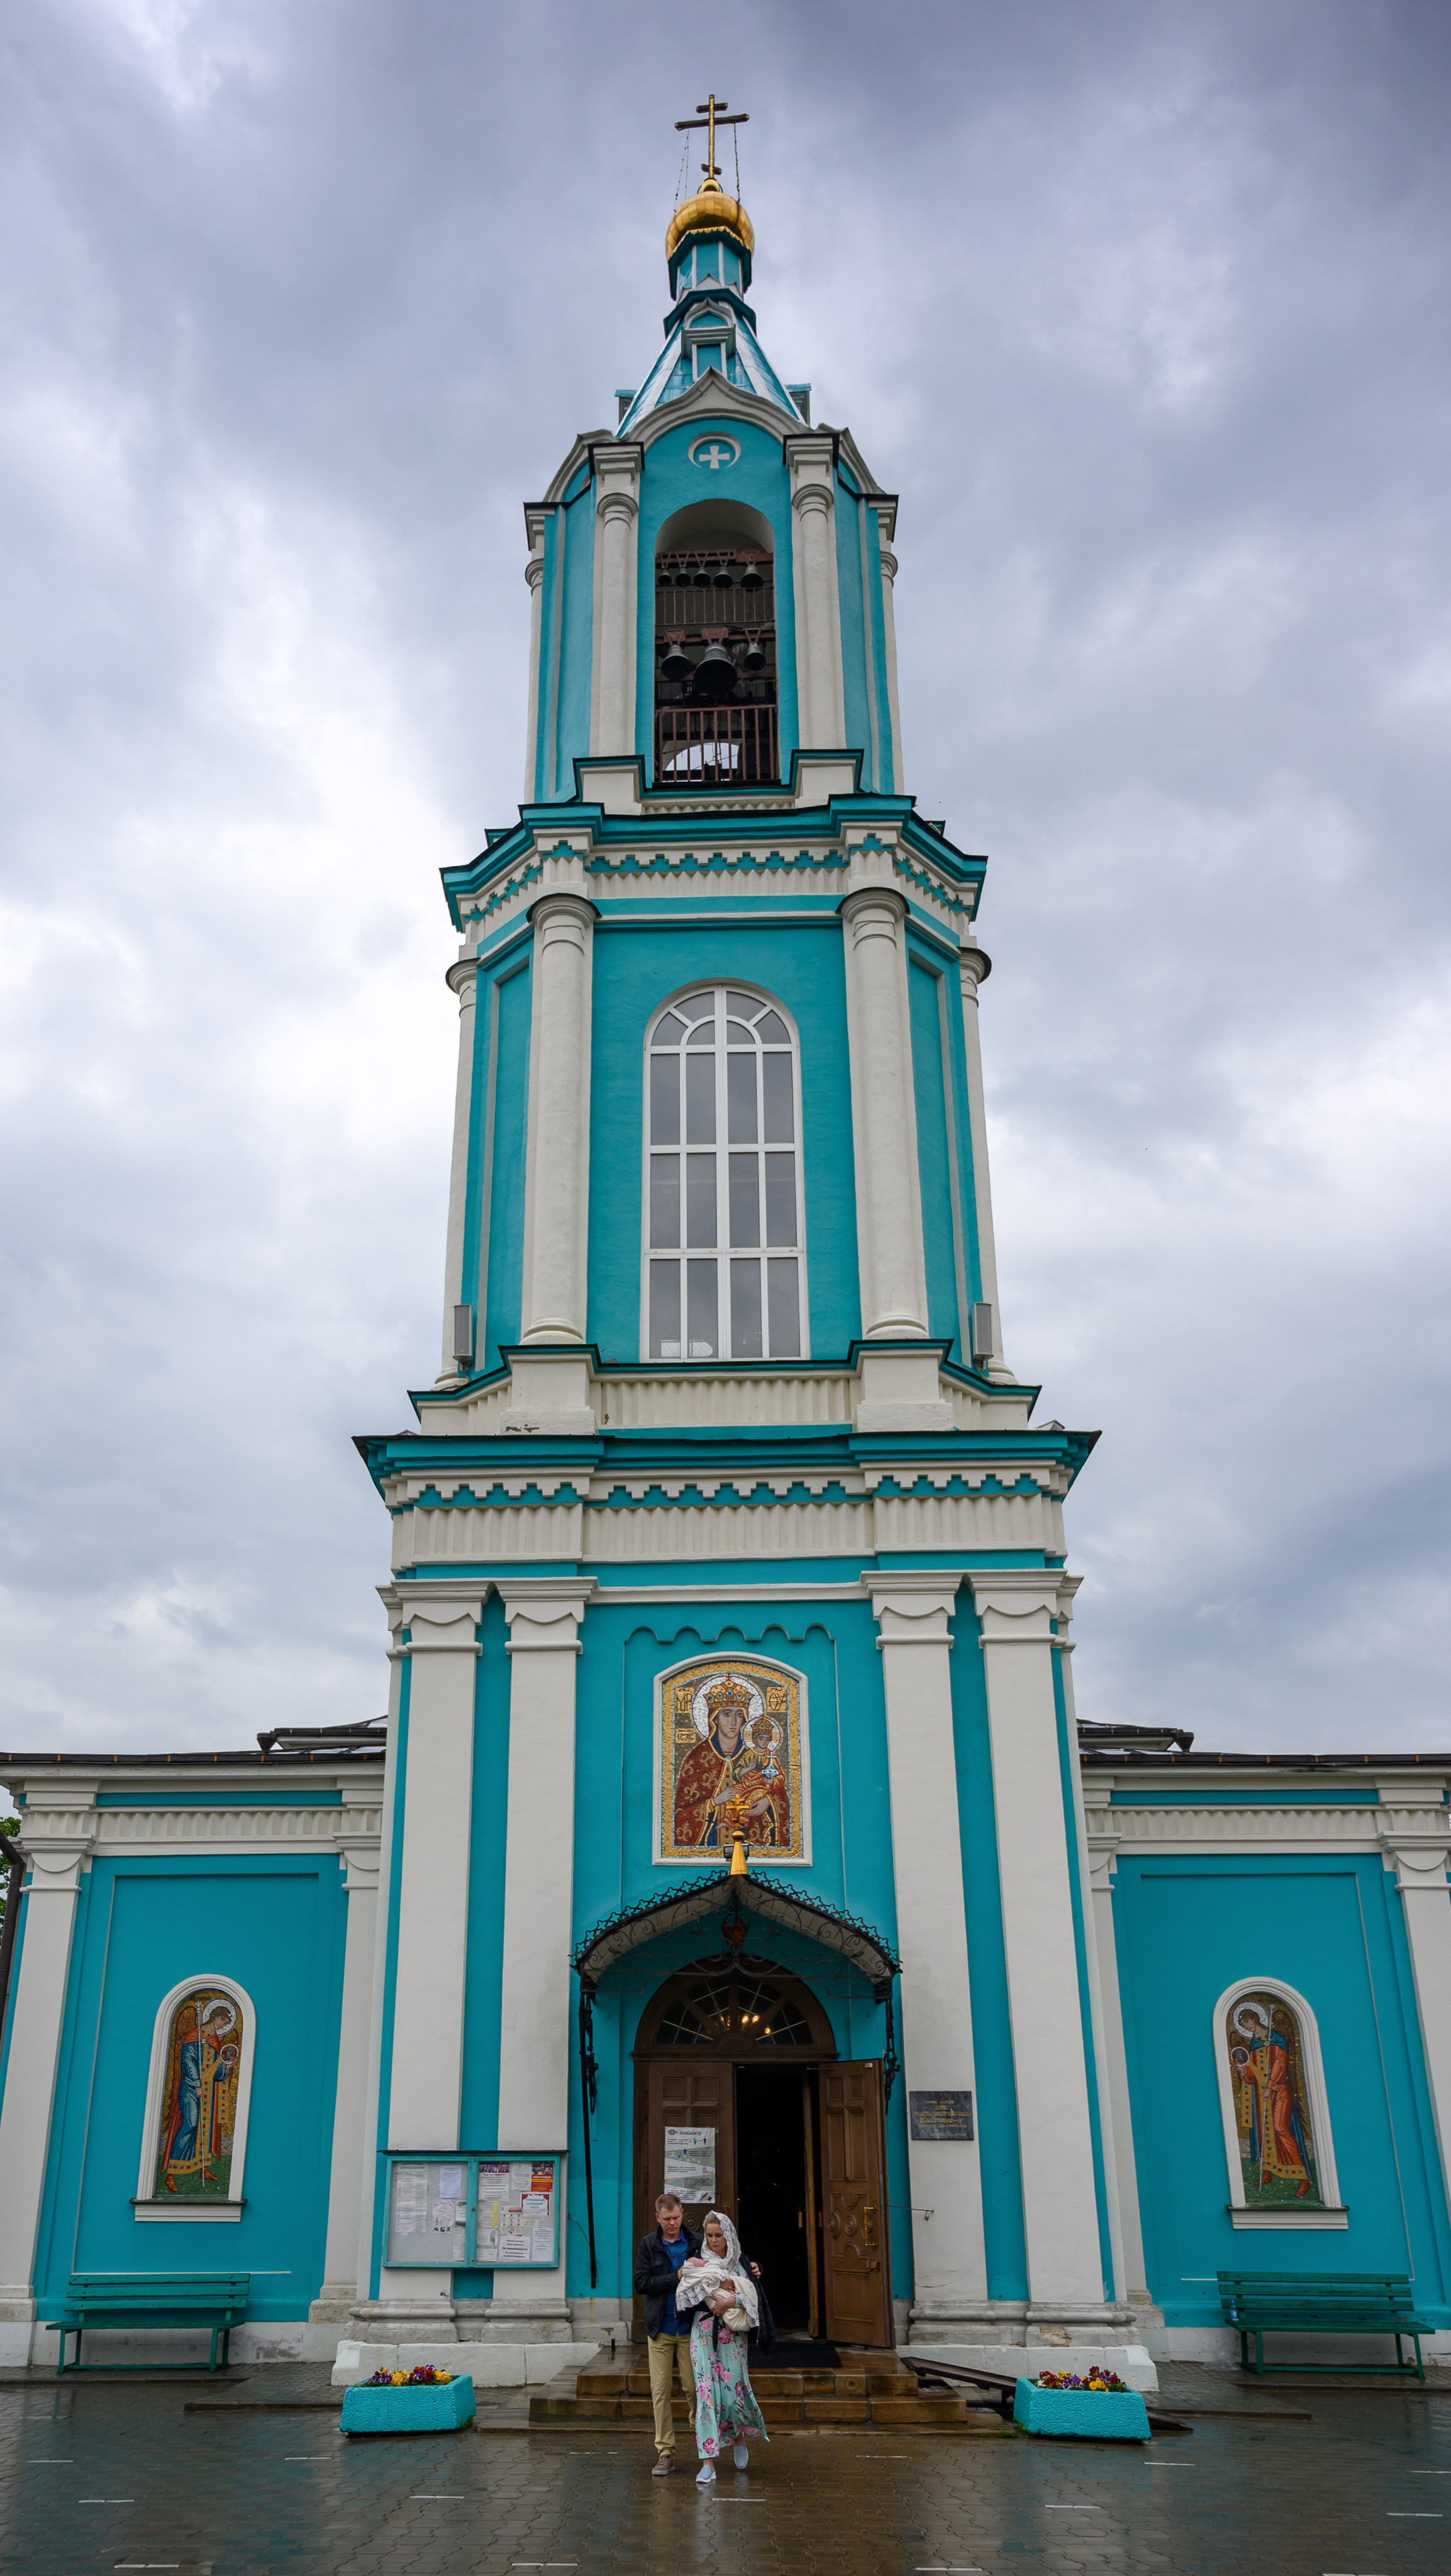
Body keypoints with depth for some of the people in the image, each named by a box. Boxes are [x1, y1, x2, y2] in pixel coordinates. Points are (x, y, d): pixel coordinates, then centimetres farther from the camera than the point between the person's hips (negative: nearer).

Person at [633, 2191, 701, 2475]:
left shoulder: (697, 2242, 3)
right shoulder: (649, 2244, 3)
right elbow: (641, 2284, -6)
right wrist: (676, 2278, -14)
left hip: (690, 2327, -1)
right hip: (660, 2329, 1)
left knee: (694, 2388, -2)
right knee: (661, 2391, 1)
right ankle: (665, 2452, 10)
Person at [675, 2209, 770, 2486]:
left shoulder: (741, 2264, 6)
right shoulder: (698, 2260, 6)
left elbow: (753, 2297, -1)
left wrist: (731, 2301, -16)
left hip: (732, 2335, 0)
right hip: (704, 2333, 0)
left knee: (733, 2390, -2)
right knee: (706, 2393, -8)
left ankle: (739, 2437, 31)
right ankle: (708, 2463, -6)